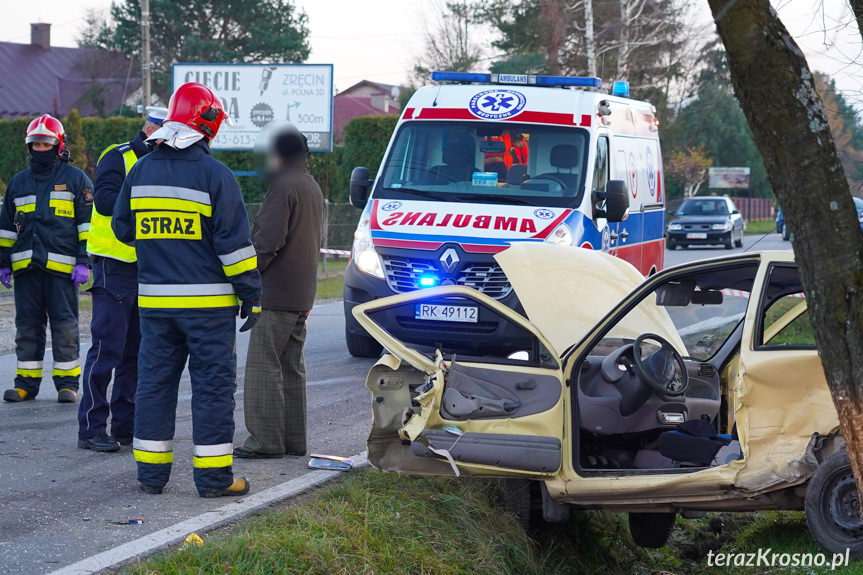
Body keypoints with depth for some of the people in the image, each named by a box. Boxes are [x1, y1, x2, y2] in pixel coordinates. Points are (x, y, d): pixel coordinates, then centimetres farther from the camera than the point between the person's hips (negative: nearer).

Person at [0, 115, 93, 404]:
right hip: (26, 266, 4)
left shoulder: (76, 179, 4)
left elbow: (89, 222, 0)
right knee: (27, 326, 6)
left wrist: (84, 261, -7)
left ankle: (67, 383, 4)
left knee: (64, 325, -3)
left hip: (61, 267, -4)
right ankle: (26, 383, 11)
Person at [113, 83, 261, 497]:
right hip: (207, 301, -5)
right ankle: (213, 475, 1)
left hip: (154, 300, 5)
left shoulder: (140, 172, 6)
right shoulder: (215, 174, -10)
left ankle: (151, 473, 12)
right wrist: (251, 294, -5)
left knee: (154, 381, 10)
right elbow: (234, 241, -11)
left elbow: (122, 228, 16)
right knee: (213, 384, 1)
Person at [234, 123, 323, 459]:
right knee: (291, 366, 12)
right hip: (302, 293, 9)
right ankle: (293, 439, 14)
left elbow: (269, 240, -19)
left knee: (264, 365, -7)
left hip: (276, 291, -9)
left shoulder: (284, 187, -13)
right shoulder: (313, 188, 17)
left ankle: (265, 440, -9)